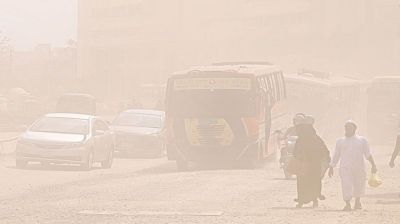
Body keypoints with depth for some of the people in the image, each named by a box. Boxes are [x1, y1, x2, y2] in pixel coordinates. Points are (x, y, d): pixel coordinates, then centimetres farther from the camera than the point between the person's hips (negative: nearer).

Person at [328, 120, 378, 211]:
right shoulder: (340, 141, 15)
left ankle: (357, 202, 32)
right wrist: (331, 167, 11)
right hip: (345, 167, -1)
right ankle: (347, 204, -14)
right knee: (346, 184, -15)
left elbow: (368, 154, 9)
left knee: (359, 185, 7)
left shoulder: (362, 140, 13)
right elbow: (336, 156, 18)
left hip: (359, 167, 1)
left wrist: (373, 164, -3)